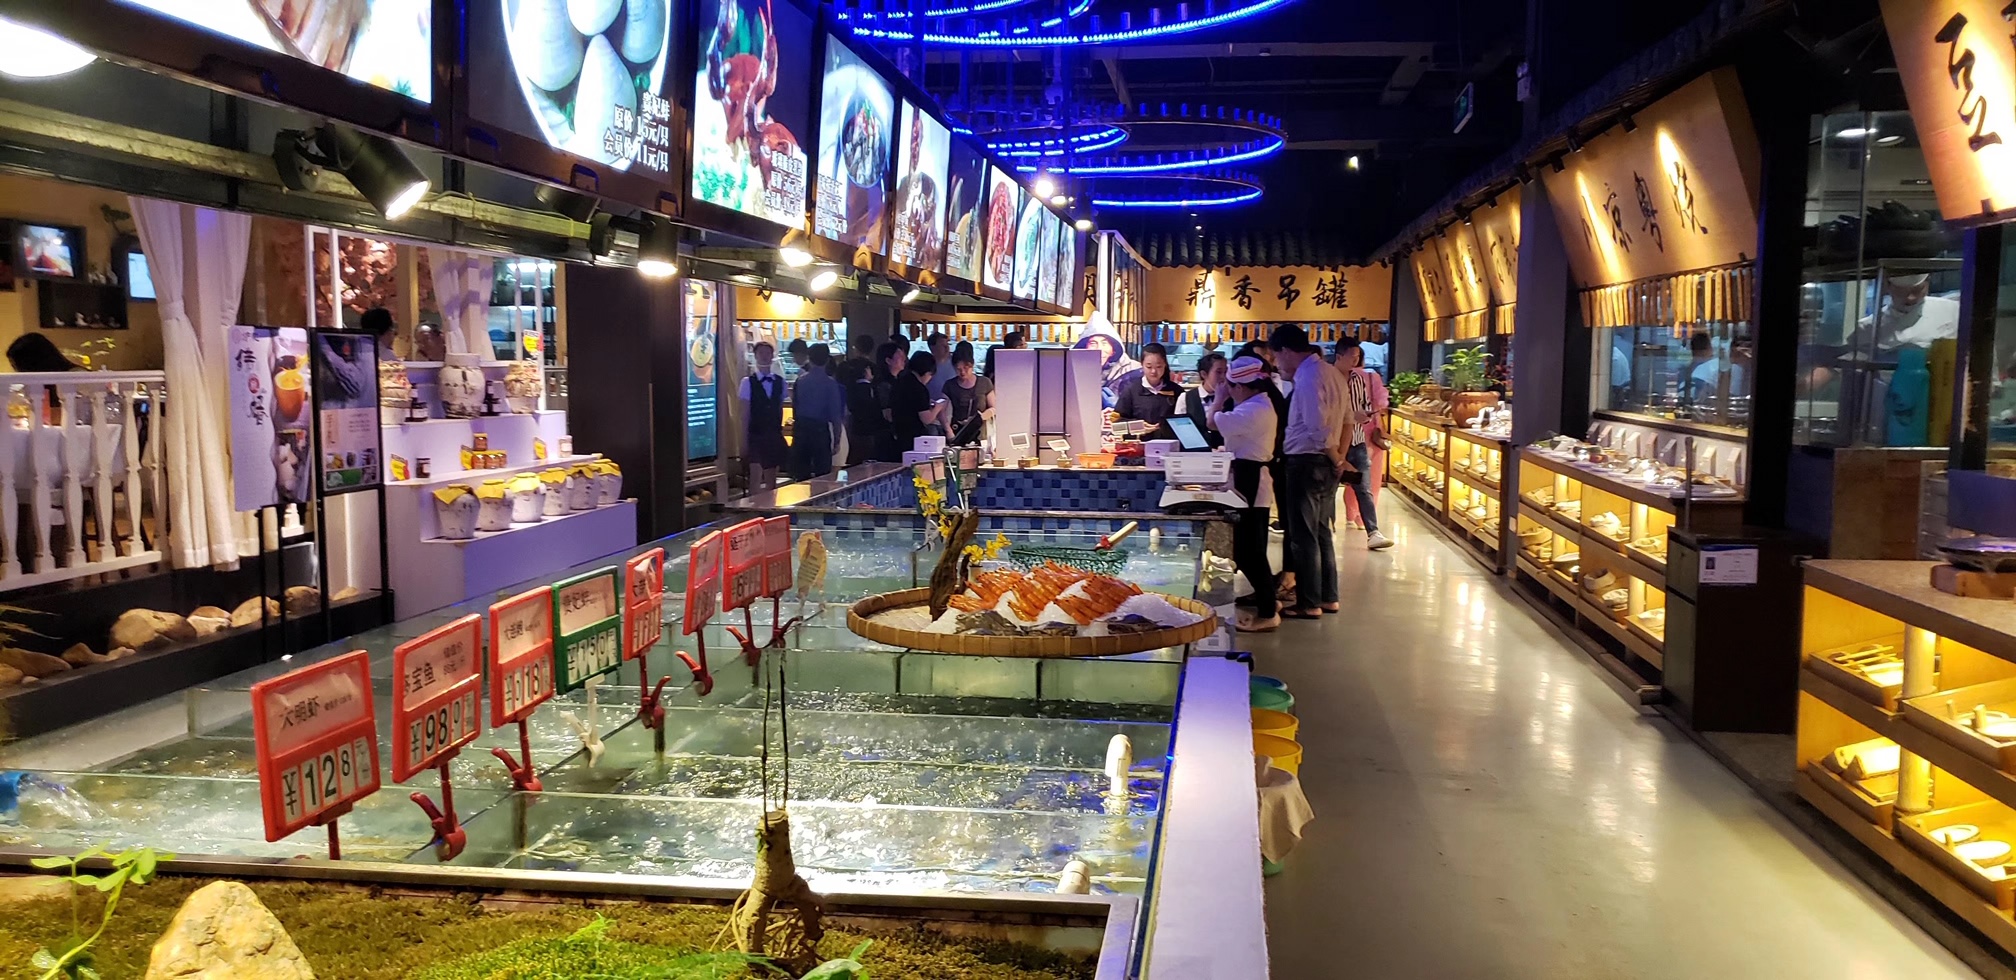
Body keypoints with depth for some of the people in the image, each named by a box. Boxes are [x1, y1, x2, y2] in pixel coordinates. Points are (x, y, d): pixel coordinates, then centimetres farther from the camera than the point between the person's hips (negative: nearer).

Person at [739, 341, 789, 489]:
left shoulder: (780, 381, 5)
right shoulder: (748, 382, -5)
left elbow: (780, 409, 8)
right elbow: (745, 413, -5)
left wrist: (781, 432, 8)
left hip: (775, 435, 4)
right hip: (755, 435, -3)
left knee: (771, 477, 11)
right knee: (756, 476, -10)